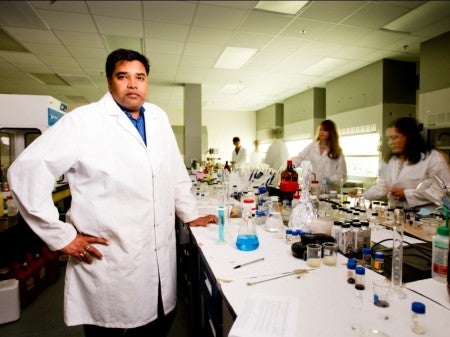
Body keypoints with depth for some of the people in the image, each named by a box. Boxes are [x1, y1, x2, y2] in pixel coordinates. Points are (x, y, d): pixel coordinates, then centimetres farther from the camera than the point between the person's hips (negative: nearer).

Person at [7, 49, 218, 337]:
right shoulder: (83, 121, -8)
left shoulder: (159, 118, 7)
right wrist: (61, 236, -9)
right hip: (109, 263, -4)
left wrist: (190, 214, 13)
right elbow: (26, 171, -8)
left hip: (162, 257, 5)